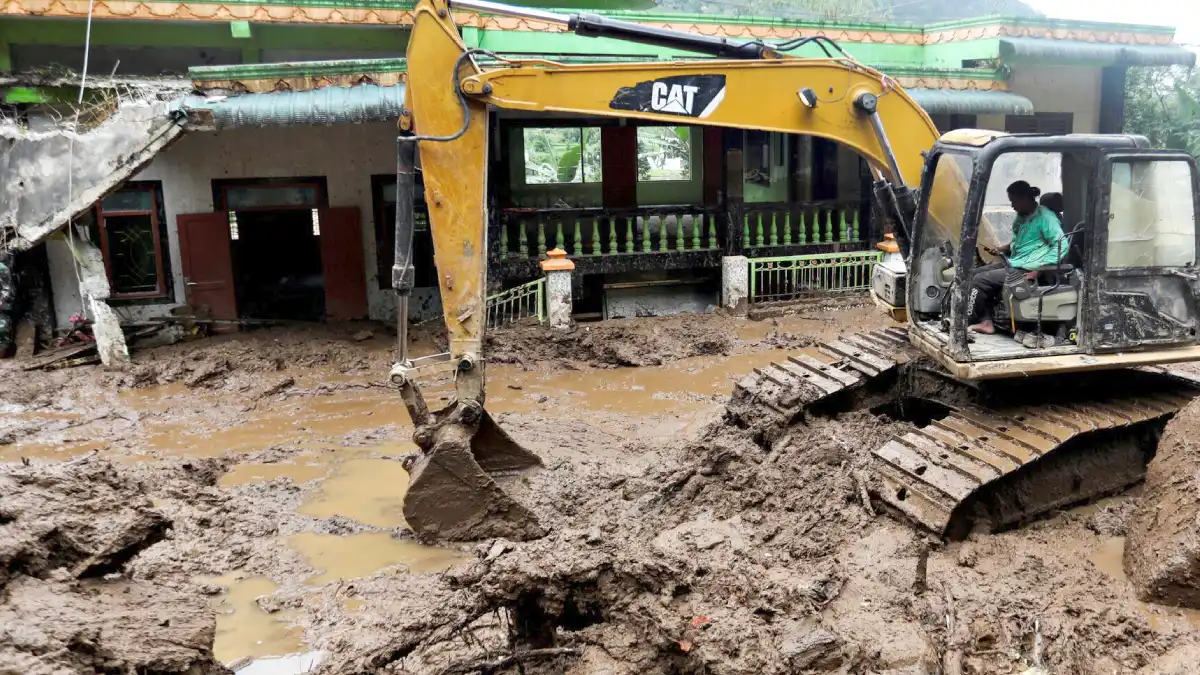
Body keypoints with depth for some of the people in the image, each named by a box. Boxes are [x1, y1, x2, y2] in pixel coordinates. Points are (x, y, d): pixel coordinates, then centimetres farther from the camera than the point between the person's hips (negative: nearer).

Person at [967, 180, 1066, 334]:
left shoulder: (1044, 216, -14)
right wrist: (1000, 250, 7)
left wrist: (1039, 270, -25)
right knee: (976, 273, 3)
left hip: (1025, 270, -10)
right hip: (1012, 264, 10)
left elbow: (1061, 246, -21)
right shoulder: (1021, 217, 13)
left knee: (979, 281, -16)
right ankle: (986, 321, -3)